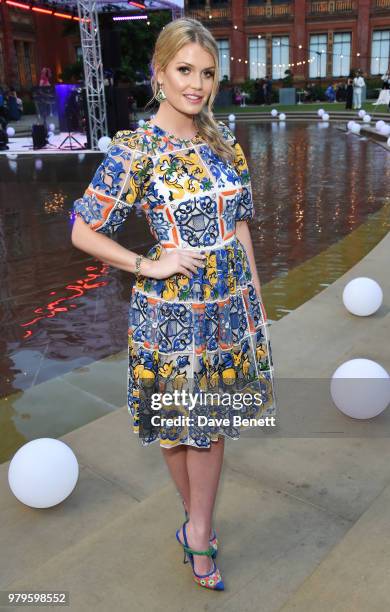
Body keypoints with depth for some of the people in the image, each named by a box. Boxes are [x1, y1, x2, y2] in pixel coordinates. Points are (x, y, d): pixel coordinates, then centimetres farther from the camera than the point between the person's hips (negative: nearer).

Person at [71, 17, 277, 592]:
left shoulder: (224, 139, 4)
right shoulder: (135, 149, -11)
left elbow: (240, 224, 9)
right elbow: (83, 231, -8)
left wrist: (256, 299, 9)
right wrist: (149, 266, -15)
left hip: (230, 304, 5)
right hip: (170, 310, -4)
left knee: (213, 417, 13)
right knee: (177, 423, 13)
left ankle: (197, 531, 33)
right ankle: (199, 520, 40)